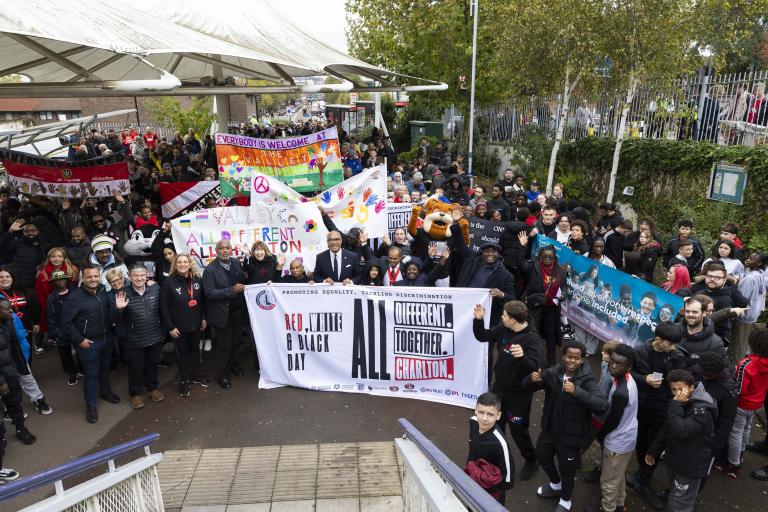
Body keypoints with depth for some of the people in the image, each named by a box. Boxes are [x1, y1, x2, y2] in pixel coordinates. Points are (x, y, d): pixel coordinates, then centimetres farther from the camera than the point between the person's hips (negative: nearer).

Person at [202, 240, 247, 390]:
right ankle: (223, 374, 25)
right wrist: (232, 290, -27)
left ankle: (234, 364, 41)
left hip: (238, 310, 5)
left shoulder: (236, 263, 1)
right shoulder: (210, 269, -14)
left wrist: (243, 287, -5)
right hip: (222, 313, -5)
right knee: (224, 345, 7)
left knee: (237, 341, 17)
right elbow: (209, 293, -21)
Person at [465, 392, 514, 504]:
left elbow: (508, 481, -26)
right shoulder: (473, 422, -16)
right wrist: (468, 472, 7)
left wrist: (481, 489, -22)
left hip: (491, 498, -5)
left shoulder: (499, 443, -35)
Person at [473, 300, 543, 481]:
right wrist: (478, 320, -14)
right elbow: (483, 337, 3)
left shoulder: (533, 339, -26)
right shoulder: (503, 329, -8)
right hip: (499, 387, 7)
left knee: (518, 430, 9)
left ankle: (531, 461, 37)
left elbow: (533, 366, -34)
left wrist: (522, 356, -55)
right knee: (494, 424, 22)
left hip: (519, 393, -6)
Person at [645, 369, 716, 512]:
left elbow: (680, 431, -34)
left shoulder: (701, 409, -24)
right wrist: (653, 451, 13)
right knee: (674, 498, 22)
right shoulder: (680, 404, 3)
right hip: (674, 461, 8)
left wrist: (676, 405, -32)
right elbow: (666, 429, 12)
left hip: (690, 468, -8)